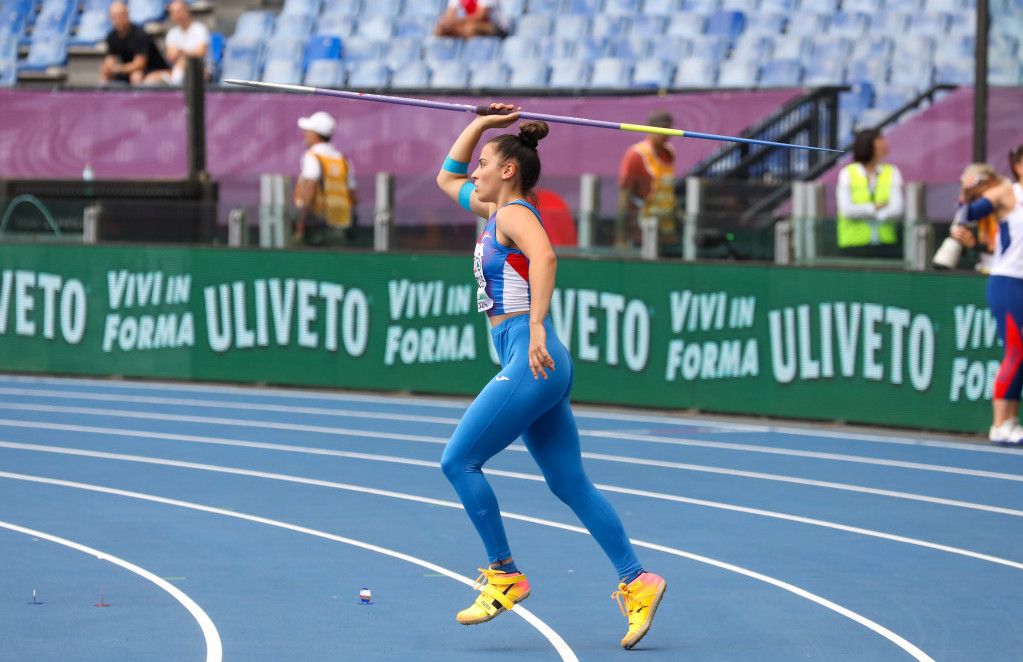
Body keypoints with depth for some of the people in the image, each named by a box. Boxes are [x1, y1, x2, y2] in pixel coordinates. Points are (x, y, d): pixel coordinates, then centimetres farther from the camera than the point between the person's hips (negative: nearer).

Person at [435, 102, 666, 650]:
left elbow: (544, 257, -30)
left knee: (458, 461, -6)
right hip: (534, 366, 10)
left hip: (531, 361, -10)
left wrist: (536, 327, -37)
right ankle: (635, 581, 4)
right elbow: (447, 178, 34)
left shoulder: (515, 215, -9)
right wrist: (481, 123, 25)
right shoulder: (497, 211, 19)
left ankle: (505, 576, -2)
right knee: (569, 484, 7)